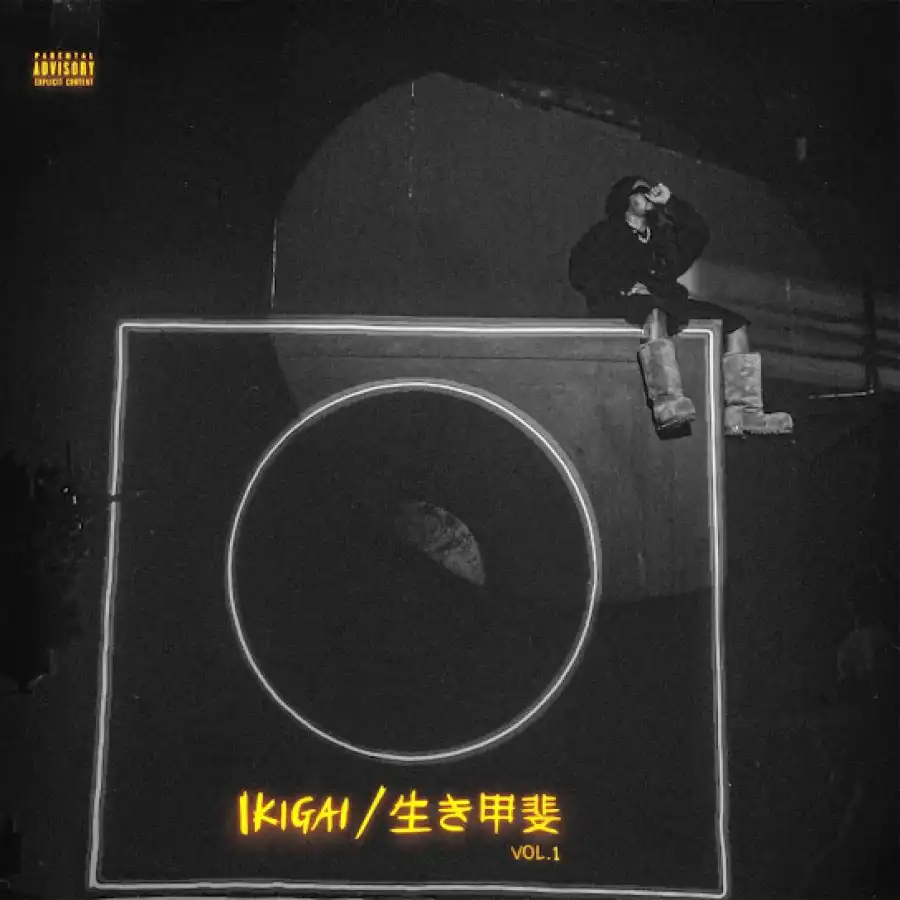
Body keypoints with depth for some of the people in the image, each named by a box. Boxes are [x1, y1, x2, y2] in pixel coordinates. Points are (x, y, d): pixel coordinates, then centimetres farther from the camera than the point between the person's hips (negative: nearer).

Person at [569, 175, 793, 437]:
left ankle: (742, 414, -21)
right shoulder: (608, 232, 18)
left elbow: (699, 235, 20)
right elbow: (580, 272, 3)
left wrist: (670, 202, 17)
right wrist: (627, 285, -10)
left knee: (735, 323, -9)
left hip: (666, 301, 6)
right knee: (655, 312, -42)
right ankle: (667, 405, -59)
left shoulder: (662, 236, 34)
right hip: (621, 303, -6)